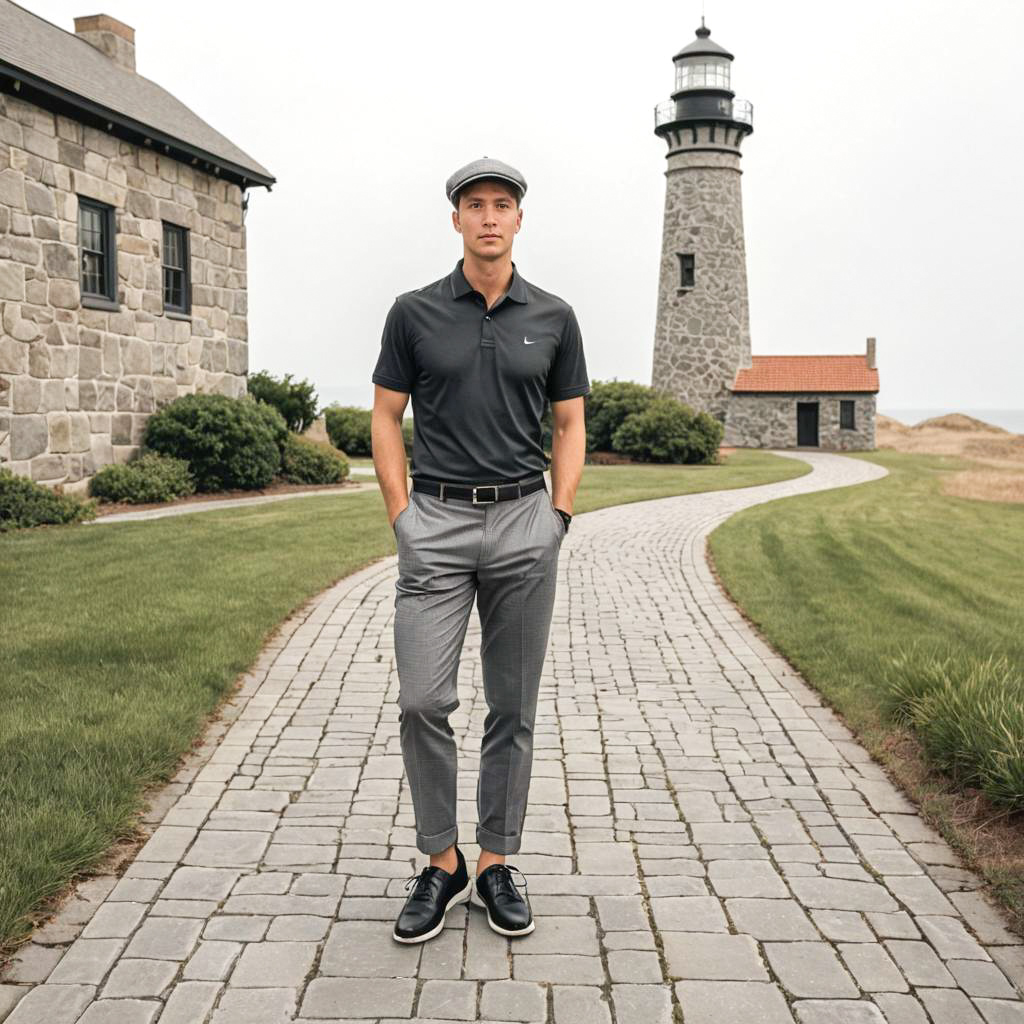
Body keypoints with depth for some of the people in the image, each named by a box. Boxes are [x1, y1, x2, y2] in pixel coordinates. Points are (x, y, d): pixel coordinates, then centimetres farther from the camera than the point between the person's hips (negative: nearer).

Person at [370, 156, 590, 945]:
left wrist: (559, 514, -2)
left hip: (524, 524, 1)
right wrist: (402, 515, -4)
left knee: (514, 707, 6)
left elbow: (570, 425, 10)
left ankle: (496, 863, 20)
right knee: (423, 701, -8)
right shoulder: (415, 312, 3)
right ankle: (442, 863, 11)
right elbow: (386, 417, 5)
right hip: (437, 524, -1)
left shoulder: (553, 317, 6)